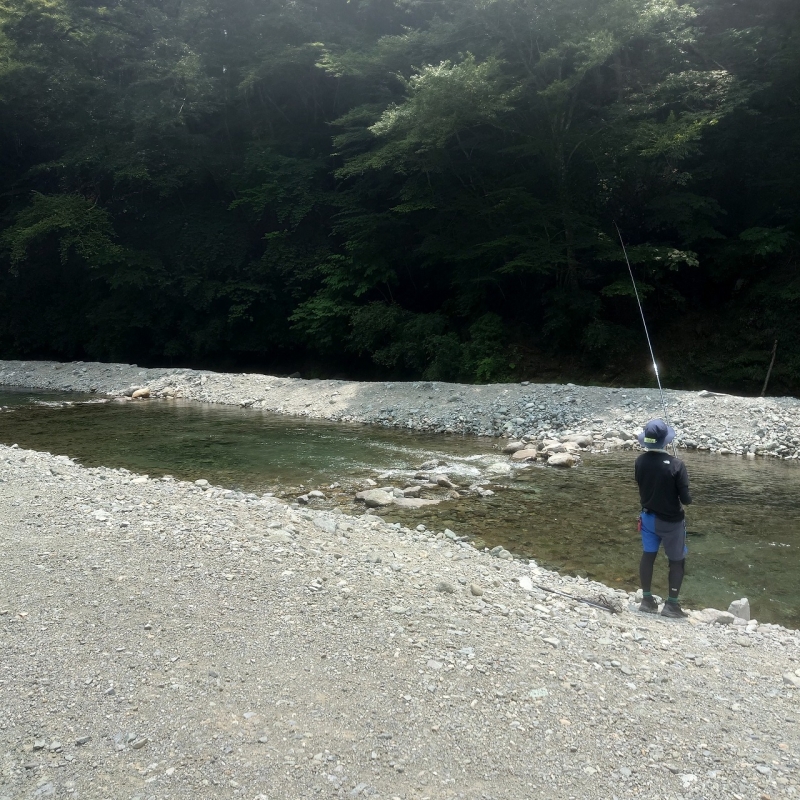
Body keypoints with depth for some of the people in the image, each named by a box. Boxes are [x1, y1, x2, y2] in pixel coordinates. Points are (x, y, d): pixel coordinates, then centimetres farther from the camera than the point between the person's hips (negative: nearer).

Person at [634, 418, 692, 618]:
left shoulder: (640, 461, -11)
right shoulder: (676, 465, -25)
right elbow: (686, 499, -19)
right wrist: (686, 499, 2)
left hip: (648, 517, 4)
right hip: (671, 520, -4)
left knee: (648, 555, 15)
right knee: (677, 561, 12)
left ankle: (647, 600, 23)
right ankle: (671, 604, 17)